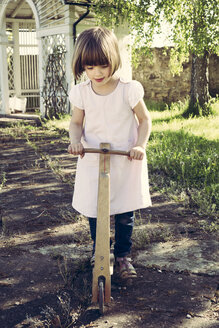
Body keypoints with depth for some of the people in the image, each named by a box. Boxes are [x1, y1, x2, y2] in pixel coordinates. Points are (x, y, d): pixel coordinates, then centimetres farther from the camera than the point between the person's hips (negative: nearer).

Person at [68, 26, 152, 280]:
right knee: (94, 212, 9)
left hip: (126, 162, -2)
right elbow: (76, 122, 8)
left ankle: (122, 256, 27)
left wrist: (140, 146, -16)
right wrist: (75, 141, -12)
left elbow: (144, 120, -1)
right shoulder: (81, 92, -4)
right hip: (92, 162, 2)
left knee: (125, 214, 6)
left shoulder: (129, 90, -11)